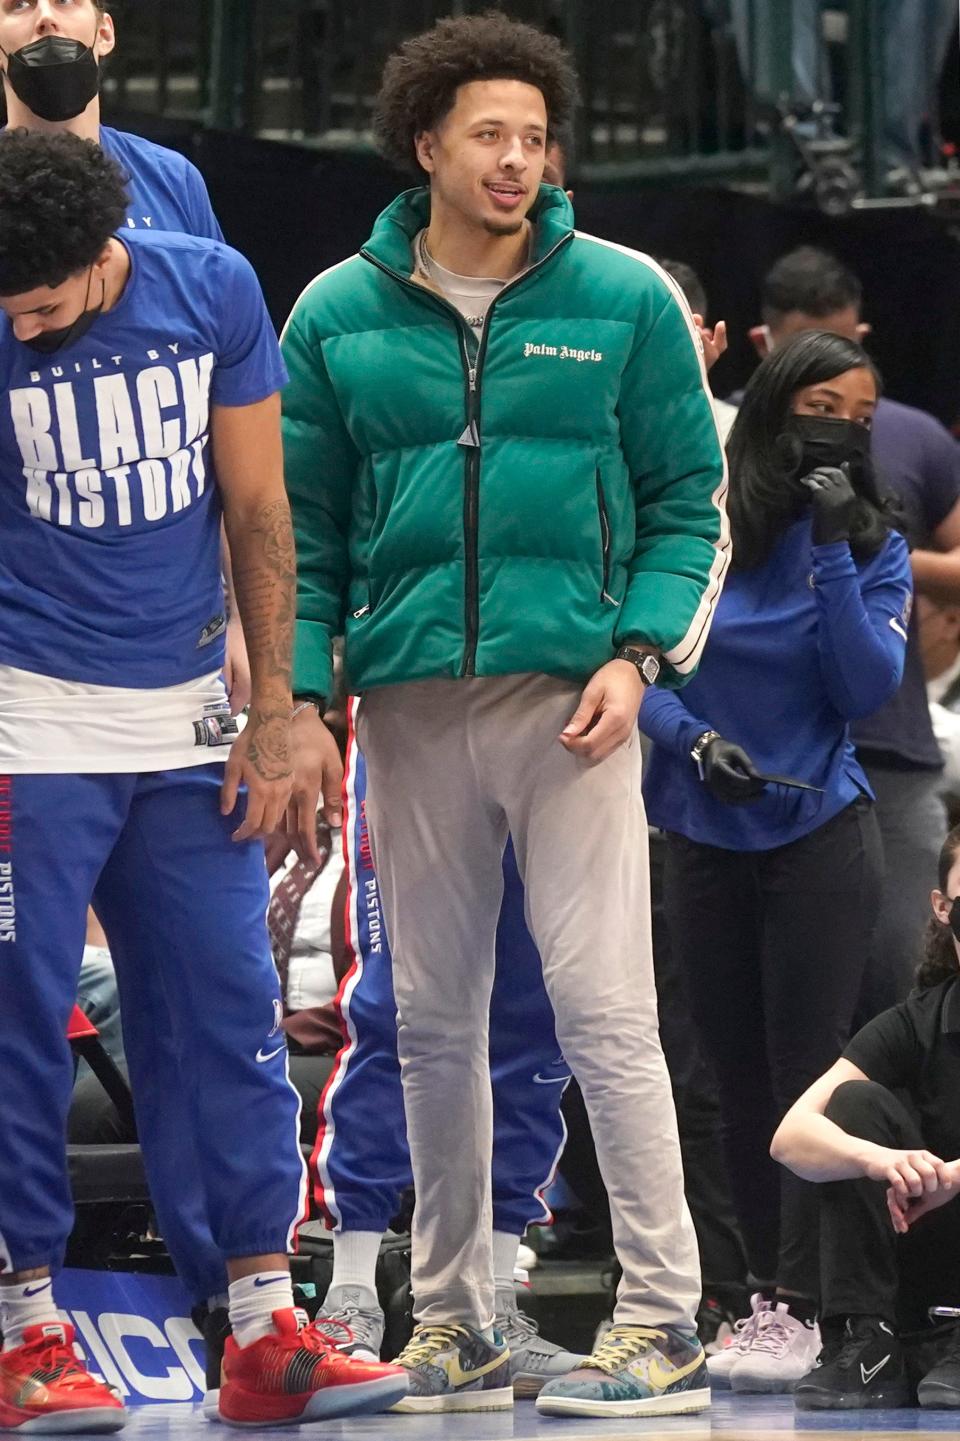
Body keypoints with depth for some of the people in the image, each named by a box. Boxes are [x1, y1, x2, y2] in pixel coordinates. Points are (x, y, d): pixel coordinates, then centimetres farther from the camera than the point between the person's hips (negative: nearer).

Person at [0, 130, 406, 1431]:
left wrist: (272, 715, 3)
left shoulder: (212, 289, -4)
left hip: (184, 714, 3)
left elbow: (257, 512, 4)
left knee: (238, 1011, 2)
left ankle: (268, 1335, 5)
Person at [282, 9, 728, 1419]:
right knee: (434, 1021, 7)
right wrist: (298, 701, 1)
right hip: (412, 703, 3)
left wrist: (636, 654, -7)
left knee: (602, 1006, -9)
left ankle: (664, 1324, -5)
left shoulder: (625, 299, 2)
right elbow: (304, 528, 11)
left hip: (568, 694, -3)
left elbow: (687, 498, 6)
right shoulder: (339, 317, 7)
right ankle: (451, 1326, 16)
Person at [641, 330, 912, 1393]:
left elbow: (868, 687, -12)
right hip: (704, 838, 1)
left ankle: (793, 1305, -7)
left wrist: (832, 552, -17)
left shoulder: (873, 548, 0)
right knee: (737, 1076, 7)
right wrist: (694, 743, -19)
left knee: (807, 1073, -7)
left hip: (820, 836, -1)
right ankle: (767, 1284, 16)